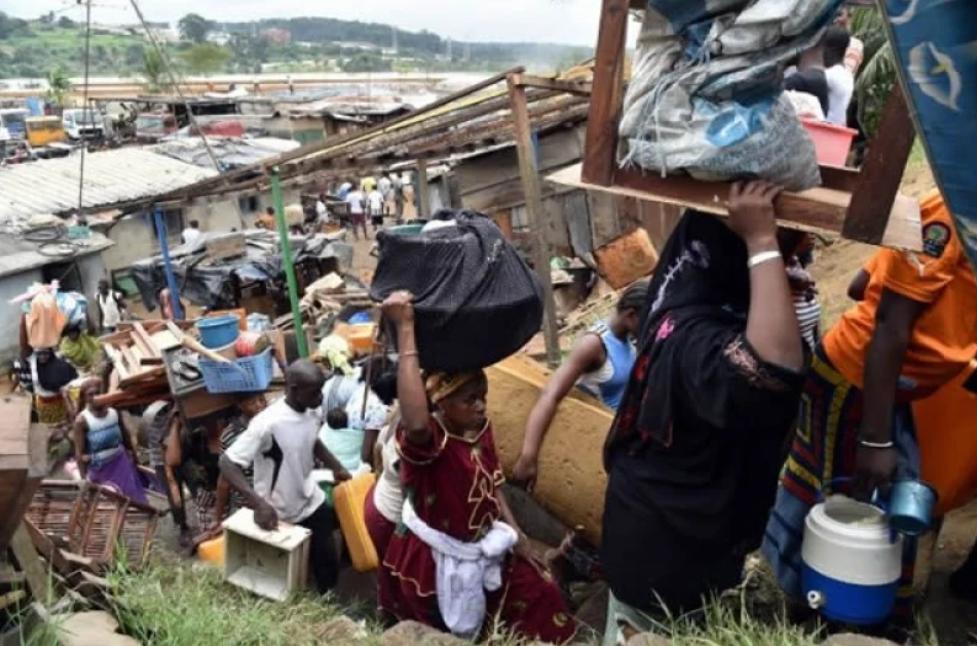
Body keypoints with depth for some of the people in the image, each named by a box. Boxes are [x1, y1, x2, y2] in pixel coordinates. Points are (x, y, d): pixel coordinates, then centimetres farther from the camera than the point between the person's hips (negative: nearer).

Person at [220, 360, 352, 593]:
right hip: (280, 515, -6)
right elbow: (227, 462, -29)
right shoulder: (268, 424, -30)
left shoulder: (312, 412, -8)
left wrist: (336, 467, 4)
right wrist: (258, 503, -40)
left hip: (312, 502, 6)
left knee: (328, 565, 15)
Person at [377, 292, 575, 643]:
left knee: (539, 591, 13)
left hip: (482, 547, 7)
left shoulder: (480, 429, -5)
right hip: (431, 560, -7)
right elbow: (414, 422, -56)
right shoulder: (426, 440, -30)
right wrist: (405, 328, -56)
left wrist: (518, 536, 2)